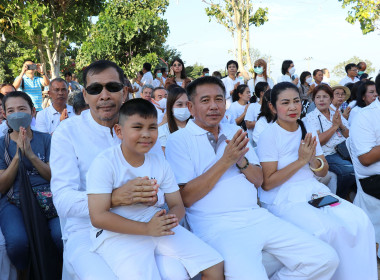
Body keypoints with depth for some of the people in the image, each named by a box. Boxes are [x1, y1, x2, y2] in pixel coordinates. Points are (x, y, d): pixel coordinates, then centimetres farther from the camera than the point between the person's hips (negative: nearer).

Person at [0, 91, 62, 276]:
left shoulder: (45, 139, 12)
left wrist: (30, 154, -9)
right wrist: (18, 155, -9)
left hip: (46, 196, 0)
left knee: (62, 236, -31)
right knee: (17, 240, -32)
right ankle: (24, 273, 1)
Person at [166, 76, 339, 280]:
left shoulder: (234, 132, 16)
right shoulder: (178, 140, -1)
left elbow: (259, 180, 15)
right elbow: (185, 198, -10)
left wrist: (242, 161, -6)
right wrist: (225, 161, -13)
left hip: (258, 216, 6)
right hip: (217, 225, -6)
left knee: (326, 259, -4)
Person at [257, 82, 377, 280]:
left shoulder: (308, 132, 10)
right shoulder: (269, 136, -8)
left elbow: (323, 172, 13)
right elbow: (267, 183, -12)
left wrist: (313, 161, -11)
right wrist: (301, 160, -14)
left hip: (313, 190, 6)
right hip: (282, 198, -6)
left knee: (360, 221, -16)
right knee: (329, 229, -28)